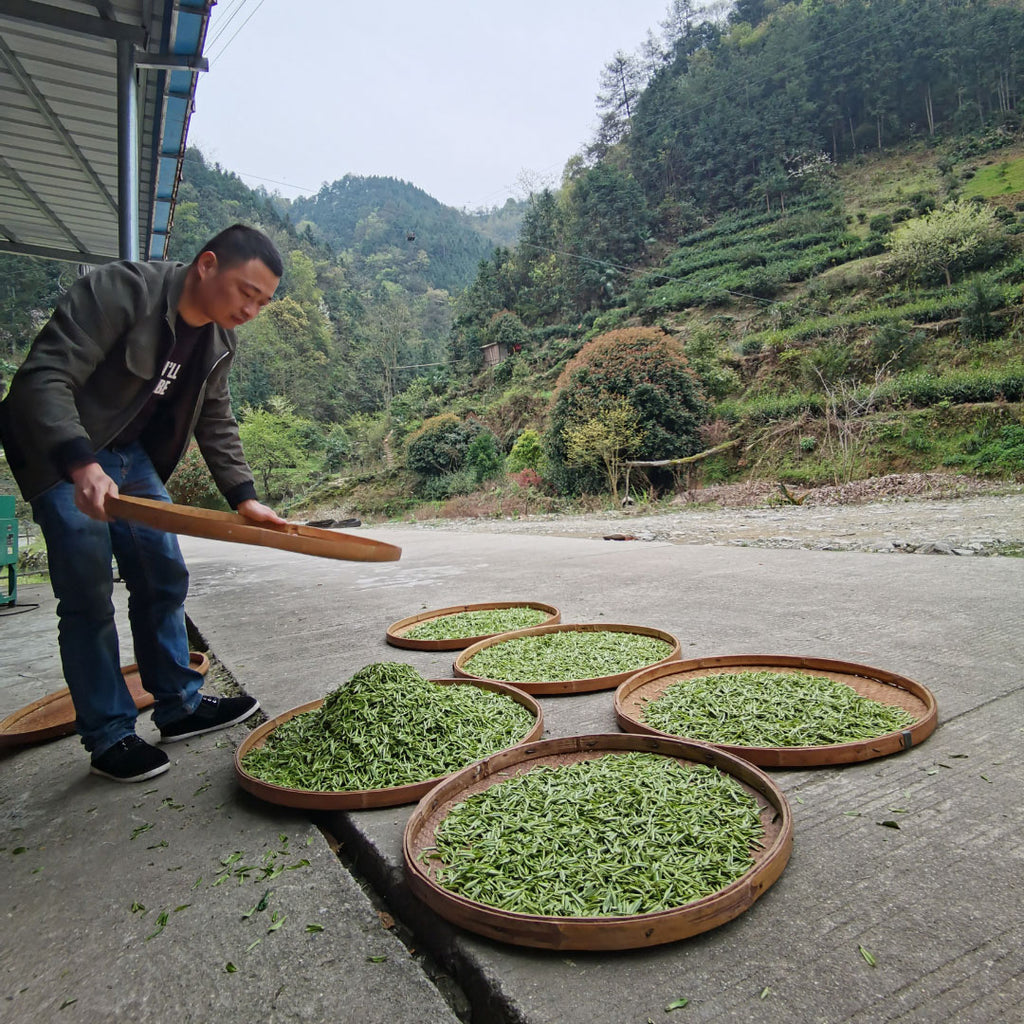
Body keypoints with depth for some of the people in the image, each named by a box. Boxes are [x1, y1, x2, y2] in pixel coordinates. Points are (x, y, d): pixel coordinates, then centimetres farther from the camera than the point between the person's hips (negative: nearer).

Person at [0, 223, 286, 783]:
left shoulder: (218, 341, 1)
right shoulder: (120, 289, -22)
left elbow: (216, 424, 9)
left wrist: (244, 497, -1)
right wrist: (81, 465, -42)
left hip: (131, 456, 7)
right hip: (62, 457, -7)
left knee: (165, 579, 6)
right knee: (88, 597, -6)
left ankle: (180, 706, 20)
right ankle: (109, 737, 6)